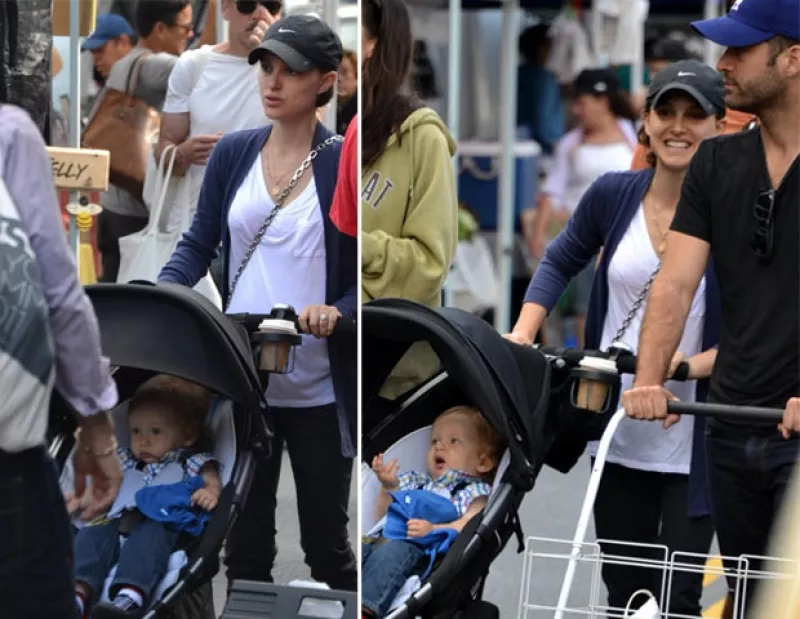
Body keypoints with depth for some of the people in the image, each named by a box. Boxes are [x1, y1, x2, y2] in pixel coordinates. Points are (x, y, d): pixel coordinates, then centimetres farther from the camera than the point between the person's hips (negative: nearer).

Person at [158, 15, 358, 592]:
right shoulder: (233, 153, 4)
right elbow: (200, 243, 9)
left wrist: (338, 312, -23)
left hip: (320, 389, -3)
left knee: (326, 542, 11)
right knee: (245, 540, 13)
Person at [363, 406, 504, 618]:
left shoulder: (475, 492, 17)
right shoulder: (416, 482, 37)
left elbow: (469, 526, -4)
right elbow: (384, 516, 32)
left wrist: (433, 529, -20)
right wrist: (389, 487, 15)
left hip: (423, 551, -6)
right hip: (386, 538, 6)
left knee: (392, 551, -37)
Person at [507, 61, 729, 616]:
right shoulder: (613, 195, -1)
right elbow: (561, 262, 15)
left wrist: (693, 364, -20)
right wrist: (522, 334, 3)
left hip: (693, 443, -4)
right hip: (618, 434, 4)